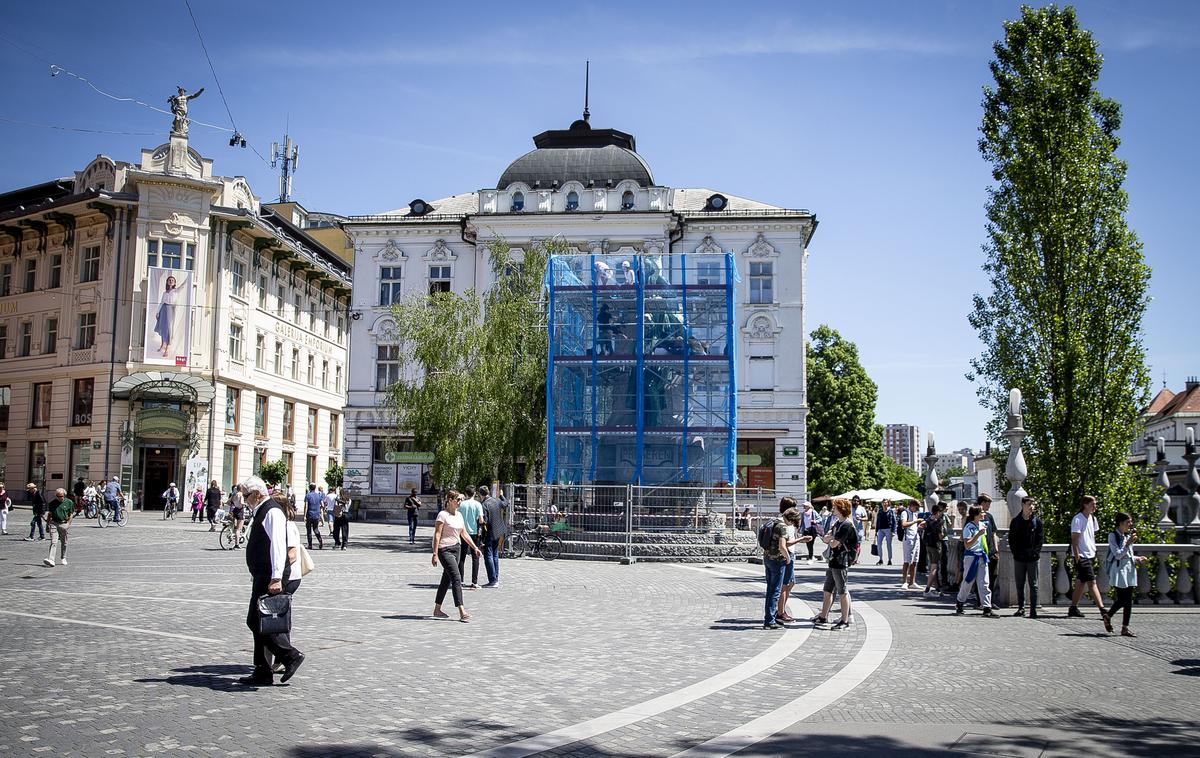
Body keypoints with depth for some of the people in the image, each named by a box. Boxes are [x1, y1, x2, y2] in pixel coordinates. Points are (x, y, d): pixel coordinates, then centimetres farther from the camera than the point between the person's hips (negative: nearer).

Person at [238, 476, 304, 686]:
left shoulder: (272, 512, -14)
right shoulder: (262, 512, 18)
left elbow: (278, 545, -22)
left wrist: (276, 578, -29)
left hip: (270, 578, -11)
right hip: (262, 577, 11)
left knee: (257, 622, -11)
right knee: (258, 623, 11)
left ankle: (291, 656, -3)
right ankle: (262, 673, 15)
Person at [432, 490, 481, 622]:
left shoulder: (459, 515, 13)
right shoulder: (443, 515, -10)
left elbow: (464, 534, 18)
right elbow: (437, 534, -13)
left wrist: (475, 547, 13)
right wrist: (435, 554, -18)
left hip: (456, 549, 8)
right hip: (445, 550, -8)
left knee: (446, 579, 13)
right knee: (456, 578, -15)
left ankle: (437, 610, 23)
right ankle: (462, 612, -19)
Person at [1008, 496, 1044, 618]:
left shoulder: (1037, 521, 2)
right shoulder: (1015, 521, 6)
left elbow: (1041, 539, 1)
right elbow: (1011, 539, 7)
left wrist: (1035, 552, -9)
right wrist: (1015, 552, -3)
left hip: (1032, 558, -2)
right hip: (1019, 558, 2)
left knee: (1033, 585, -1)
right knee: (1020, 584, 8)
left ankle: (1033, 609, 2)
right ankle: (1021, 608, 16)